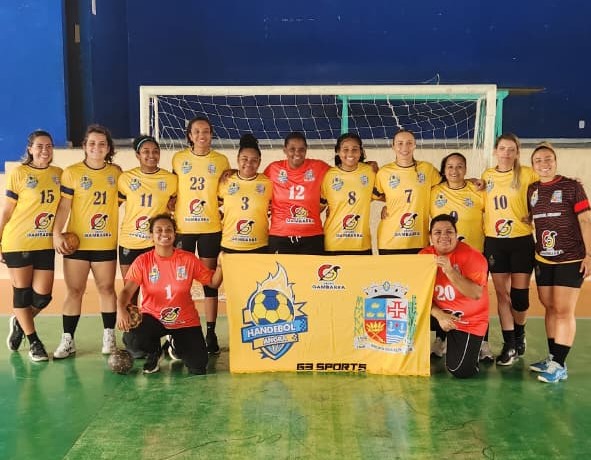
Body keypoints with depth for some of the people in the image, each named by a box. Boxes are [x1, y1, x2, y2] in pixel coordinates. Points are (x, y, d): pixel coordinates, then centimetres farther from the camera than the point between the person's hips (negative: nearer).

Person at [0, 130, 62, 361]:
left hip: (45, 244, 3)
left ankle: (19, 323, 34)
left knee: (42, 295, 3)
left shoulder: (59, 174, 4)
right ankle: (33, 341, 23)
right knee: (22, 292, 6)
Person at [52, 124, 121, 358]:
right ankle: (68, 340, 12)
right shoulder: (72, 172, -2)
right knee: (74, 290, 3)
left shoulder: (116, 172, 6)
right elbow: (64, 205, -4)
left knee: (107, 288, 7)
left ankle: (109, 336, 17)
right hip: (76, 243, -1)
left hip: (106, 243, 2)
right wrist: (56, 233, -14)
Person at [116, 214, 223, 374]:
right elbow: (127, 290, -18)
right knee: (134, 339, -34)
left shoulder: (189, 259, -6)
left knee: (198, 368, -9)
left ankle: (177, 347, 29)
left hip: (185, 320, 1)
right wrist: (121, 309, -39)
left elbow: (213, 283, -2)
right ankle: (154, 352, 7)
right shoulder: (143, 261, -8)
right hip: (153, 317, -1)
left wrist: (220, 266, -22)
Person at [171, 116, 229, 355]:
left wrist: (223, 212, 0)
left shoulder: (221, 161, 4)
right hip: (182, 227, 0)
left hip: (211, 228, 0)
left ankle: (211, 333, 11)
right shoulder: (178, 159, 4)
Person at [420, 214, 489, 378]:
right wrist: (439, 315, -21)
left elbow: (476, 294, -29)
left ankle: (474, 348, 24)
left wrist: (450, 271, -36)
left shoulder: (472, 256, -17)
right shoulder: (425, 255, -5)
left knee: (459, 370, -13)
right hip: (438, 312, 4)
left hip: (469, 320, -3)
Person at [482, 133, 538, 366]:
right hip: (494, 242, 3)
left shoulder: (527, 174, -5)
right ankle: (509, 344, 15)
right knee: (501, 294, 5)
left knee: (519, 294, 1)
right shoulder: (487, 176, 7)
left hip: (521, 241, -2)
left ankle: (519, 334, 29)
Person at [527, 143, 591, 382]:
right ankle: (552, 358, 23)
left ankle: (560, 365, 1)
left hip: (571, 259, -5)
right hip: (543, 260, 5)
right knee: (550, 309, 12)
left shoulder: (571, 187, -7)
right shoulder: (532, 190, 6)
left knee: (564, 311, -5)